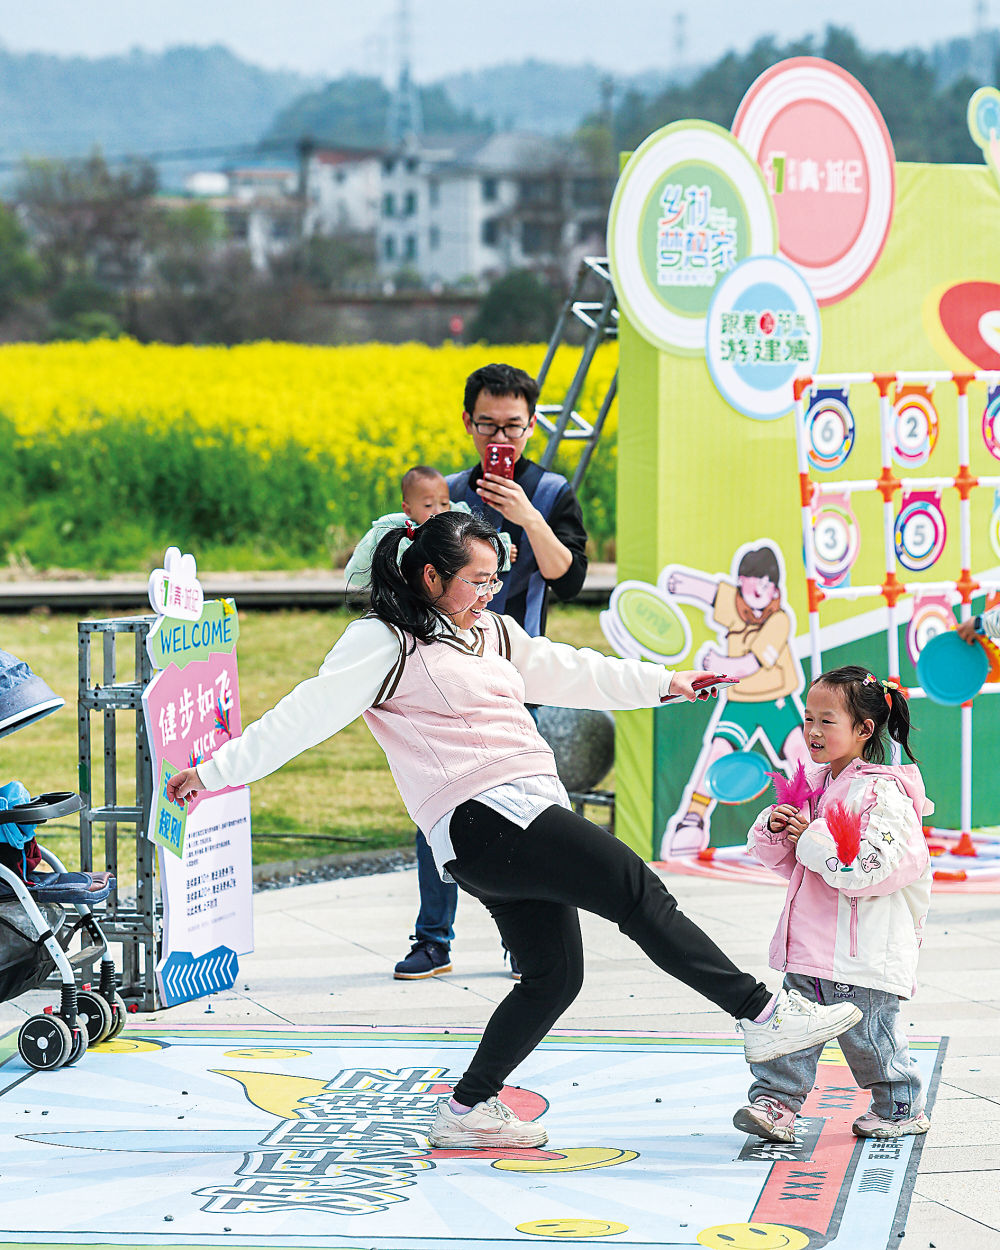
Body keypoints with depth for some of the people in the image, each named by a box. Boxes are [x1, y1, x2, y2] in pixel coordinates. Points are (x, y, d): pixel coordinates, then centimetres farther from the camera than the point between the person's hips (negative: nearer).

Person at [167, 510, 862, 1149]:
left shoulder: (494, 634, 22)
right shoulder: (386, 643, -2)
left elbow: (571, 673, 33)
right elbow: (306, 715, -4)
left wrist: (661, 681, 34)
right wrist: (218, 772, -8)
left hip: (528, 819, 9)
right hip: (484, 819, -9)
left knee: (554, 975, 7)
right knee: (640, 892, -14)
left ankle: (468, 1111, 18)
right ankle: (764, 1015, -12)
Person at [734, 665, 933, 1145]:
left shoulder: (881, 791, -14)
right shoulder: (813, 785, 13)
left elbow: (872, 864, -24)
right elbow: (778, 857, 21)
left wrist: (811, 838, -20)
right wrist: (774, 828, -2)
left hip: (863, 951, -8)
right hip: (811, 947, 8)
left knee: (867, 1033, 2)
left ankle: (901, 1108, 18)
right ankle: (776, 1101, 3)